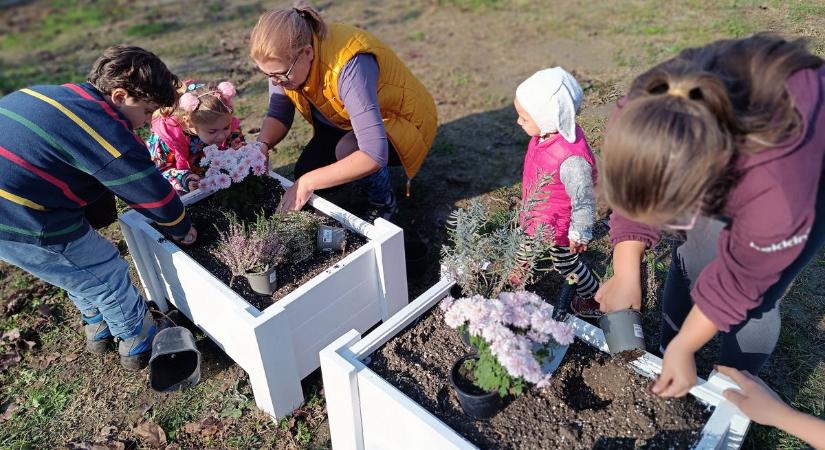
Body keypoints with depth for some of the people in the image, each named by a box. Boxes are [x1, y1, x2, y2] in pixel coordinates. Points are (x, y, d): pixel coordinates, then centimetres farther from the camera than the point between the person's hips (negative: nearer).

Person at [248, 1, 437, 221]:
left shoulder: (349, 65, -39)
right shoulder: (285, 59, -17)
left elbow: (374, 155, -44)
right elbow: (278, 114, -6)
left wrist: (309, 182, -41)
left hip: (401, 121, -7)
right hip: (347, 122, 7)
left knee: (348, 149, -34)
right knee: (304, 173, -8)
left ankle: (384, 204, -5)